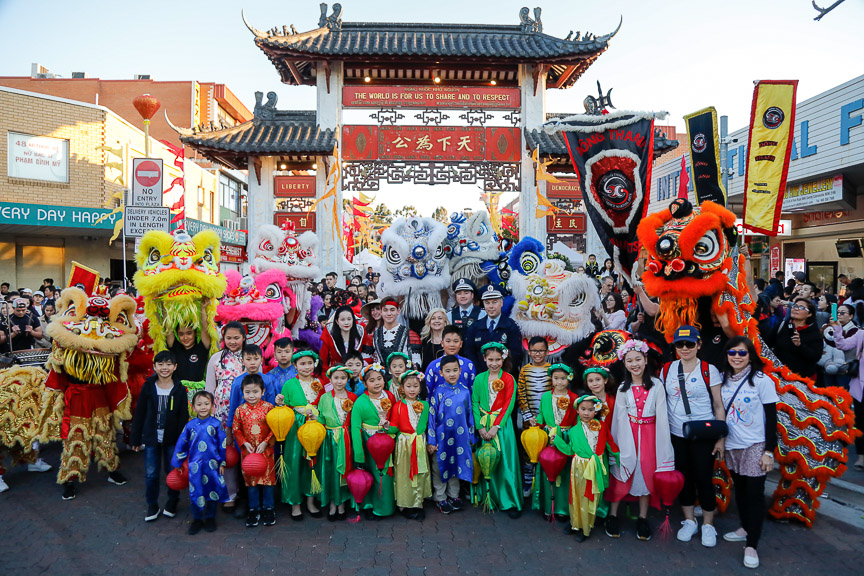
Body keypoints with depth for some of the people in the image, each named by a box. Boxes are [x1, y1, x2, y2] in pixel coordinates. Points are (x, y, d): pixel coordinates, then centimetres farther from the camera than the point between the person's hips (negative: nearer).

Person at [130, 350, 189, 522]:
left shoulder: (180, 389, -4)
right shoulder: (148, 387, -2)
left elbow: (183, 417, -2)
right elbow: (139, 414, 2)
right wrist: (135, 439, 1)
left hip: (172, 438, -1)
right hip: (151, 437, 1)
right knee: (151, 474, 5)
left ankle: (172, 502, 29)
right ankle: (152, 505, 24)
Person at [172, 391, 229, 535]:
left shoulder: (216, 424, -3)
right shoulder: (190, 425, 1)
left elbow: (223, 444, 2)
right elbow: (181, 445, 10)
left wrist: (222, 463, 1)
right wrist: (178, 464, 13)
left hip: (212, 465, -1)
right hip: (195, 466, 1)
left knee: (213, 491, 8)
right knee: (196, 492, 6)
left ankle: (210, 518, 26)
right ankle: (197, 520, 24)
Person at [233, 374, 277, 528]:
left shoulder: (268, 407, -6)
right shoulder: (240, 410, -1)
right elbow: (236, 429, 4)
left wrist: (265, 443, -14)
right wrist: (245, 443, -9)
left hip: (266, 450, -1)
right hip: (248, 451, 2)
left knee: (268, 478, 5)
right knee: (251, 480, 9)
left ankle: (268, 508, 20)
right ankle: (254, 510, 23)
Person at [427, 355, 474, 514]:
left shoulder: (465, 391, 1)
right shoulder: (438, 391, -8)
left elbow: (469, 414, 9)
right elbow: (431, 415, -8)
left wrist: (471, 436, 11)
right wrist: (431, 441, -9)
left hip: (460, 436, 3)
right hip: (442, 436, -3)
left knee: (457, 465, 14)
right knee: (440, 468, 8)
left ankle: (453, 495, 32)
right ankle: (440, 498, 24)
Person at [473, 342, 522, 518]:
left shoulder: (508, 379, -1)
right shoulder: (479, 379, 6)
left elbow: (508, 405, -6)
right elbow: (475, 403, 3)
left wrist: (496, 426, -14)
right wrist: (480, 427, -8)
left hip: (502, 425, -2)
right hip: (484, 424, 3)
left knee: (505, 461, -3)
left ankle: (510, 502, 6)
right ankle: (489, 498, 21)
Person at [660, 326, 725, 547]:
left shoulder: (709, 370, -6)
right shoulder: (667, 369, 3)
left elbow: (719, 405, -4)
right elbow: (662, 402, 10)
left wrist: (720, 437, -7)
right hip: (676, 435, 3)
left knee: (704, 479, 3)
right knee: (683, 478, 12)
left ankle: (708, 525, 22)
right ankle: (689, 521, 29)